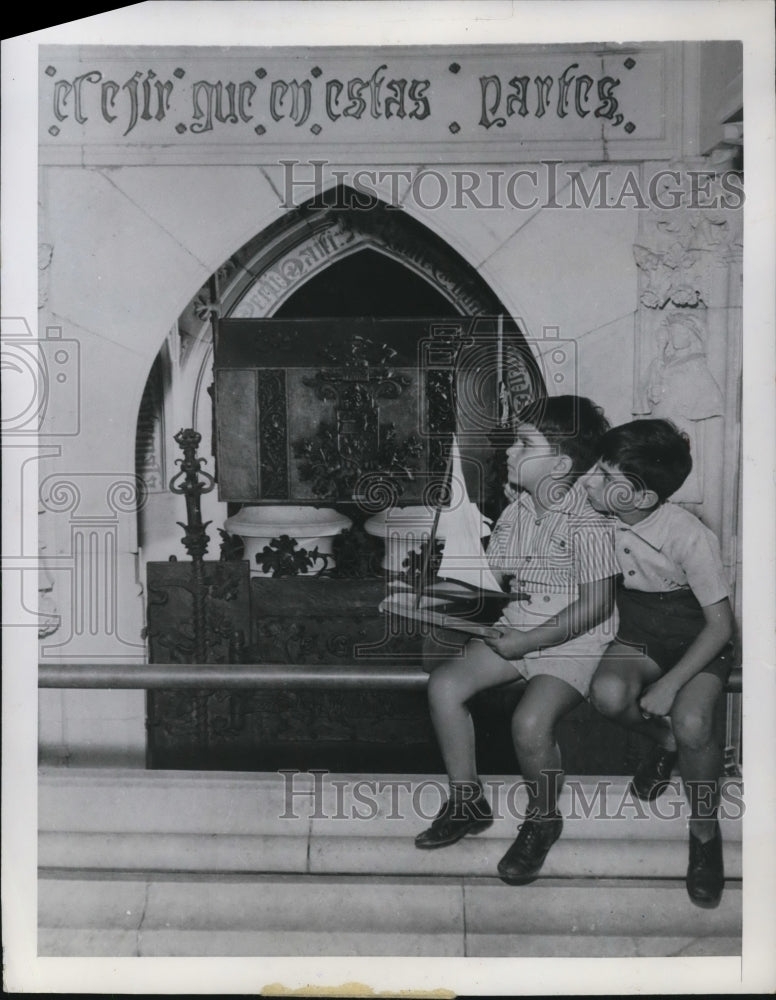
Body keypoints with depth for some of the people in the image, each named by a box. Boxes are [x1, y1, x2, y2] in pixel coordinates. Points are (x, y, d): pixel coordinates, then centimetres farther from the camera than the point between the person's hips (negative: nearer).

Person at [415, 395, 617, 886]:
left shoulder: (589, 522, -18)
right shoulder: (514, 513, 4)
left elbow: (597, 606, -20)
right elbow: (496, 580, 13)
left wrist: (527, 641, -20)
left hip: (573, 643, -7)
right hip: (515, 629, 7)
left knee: (531, 721, -28)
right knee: (445, 683, -11)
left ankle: (543, 821, 4)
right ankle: (468, 803, 6)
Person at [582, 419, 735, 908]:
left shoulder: (689, 536, -27)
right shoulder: (597, 518, -16)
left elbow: (721, 624, -19)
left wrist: (670, 685, -24)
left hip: (698, 641, -3)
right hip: (639, 635, 4)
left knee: (691, 722, -31)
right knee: (609, 693, -29)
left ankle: (705, 831, -1)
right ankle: (666, 739, 6)